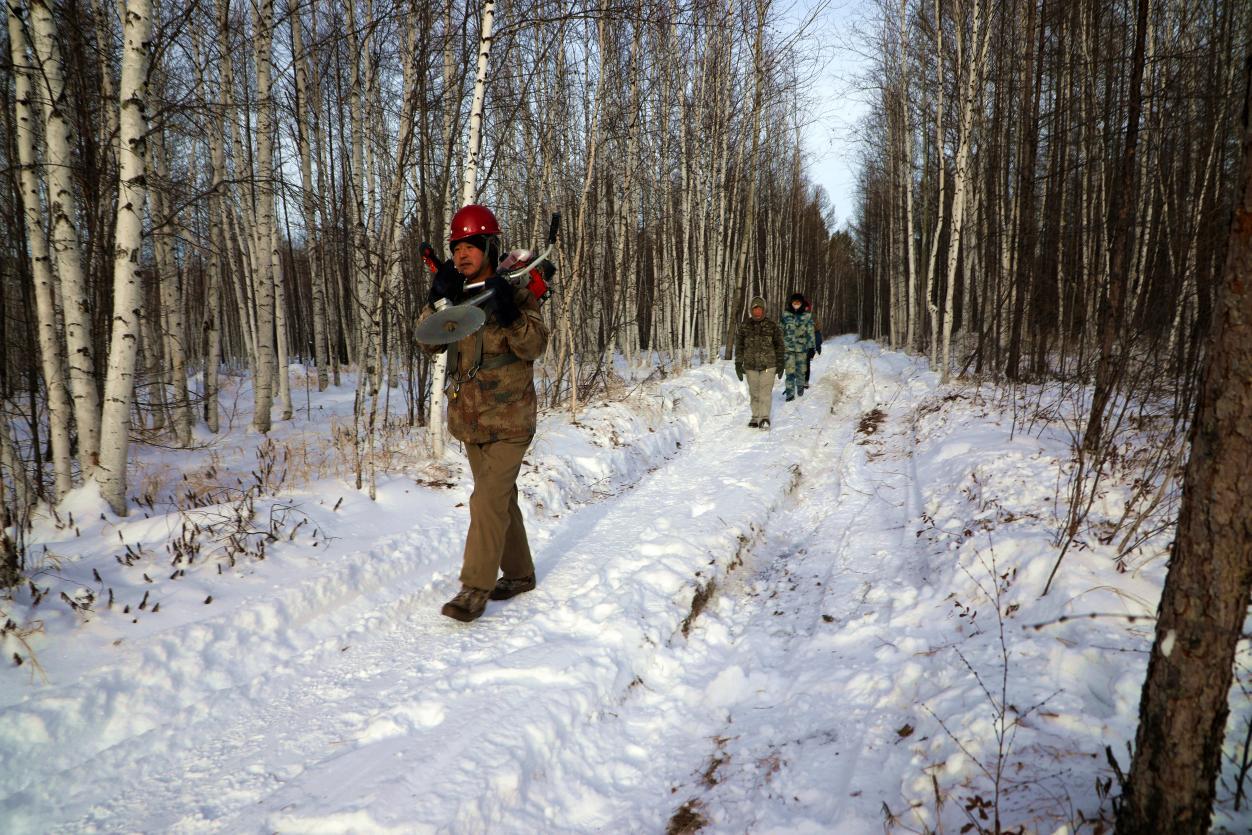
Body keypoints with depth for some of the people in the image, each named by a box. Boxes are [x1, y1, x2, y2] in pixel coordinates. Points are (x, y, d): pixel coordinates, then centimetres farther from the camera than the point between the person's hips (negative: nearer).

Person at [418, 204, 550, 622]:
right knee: (501, 498, 16)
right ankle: (519, 573, 30)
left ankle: (475, 588, -2)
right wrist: (437, 301, -18)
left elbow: (535, 346, -18)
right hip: (470, 416, 6)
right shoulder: (455, 295, 8)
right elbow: (429, 342, -2)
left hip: (508, 419, -6)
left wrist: (510, 314, -34)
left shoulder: (516, 292, -7)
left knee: (489, 500, -11)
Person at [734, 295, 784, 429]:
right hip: (750, 365, 2)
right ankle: (755, 417, 20)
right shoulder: (744, 325, 3)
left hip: (768, 364, -2)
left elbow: (779, 345, 7)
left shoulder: (772, 325, 0)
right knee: (754, 392, 9)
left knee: (765, 391, -12)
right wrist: (738, 364, 2)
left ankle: (764, 418, -14)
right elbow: (739, 346, 7)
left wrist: (780, 364, 6)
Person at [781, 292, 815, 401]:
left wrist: (811, 347, -2)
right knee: (790, 371, -5)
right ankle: (790, 393, 1)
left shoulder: (807, 316, -2)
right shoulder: (785, 314, 2)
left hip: (802, 347, 0)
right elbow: (781, 330, 10)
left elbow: (810, 332, 1)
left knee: (801, 370, 8)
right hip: (788, 347, 0)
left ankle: (800, 387, 32)